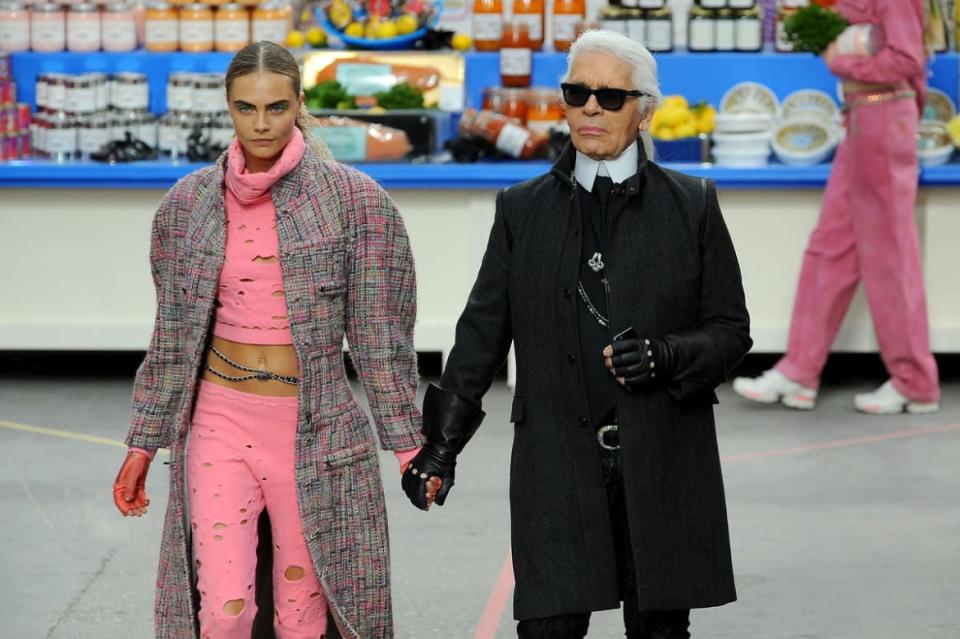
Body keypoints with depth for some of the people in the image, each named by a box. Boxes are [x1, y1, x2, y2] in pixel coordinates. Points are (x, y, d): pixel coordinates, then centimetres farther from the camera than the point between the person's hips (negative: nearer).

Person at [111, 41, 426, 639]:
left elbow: (378, 330, 1)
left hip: (316, 428, -1)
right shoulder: (190, 201, 4)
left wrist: (410, 444, 0)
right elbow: (174, 332, 12)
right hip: (221, 421, 2)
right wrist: (144, 444, 13)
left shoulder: (354, 199, -3)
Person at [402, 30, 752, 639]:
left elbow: (731, 331, 6)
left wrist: (665, 357, -14)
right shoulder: (523, 210, 8)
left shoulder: (692, 205, 4)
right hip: (557, 466, 0)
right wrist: (442, 442, 4)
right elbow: (481, 336, 9)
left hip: (663, 463, 0)